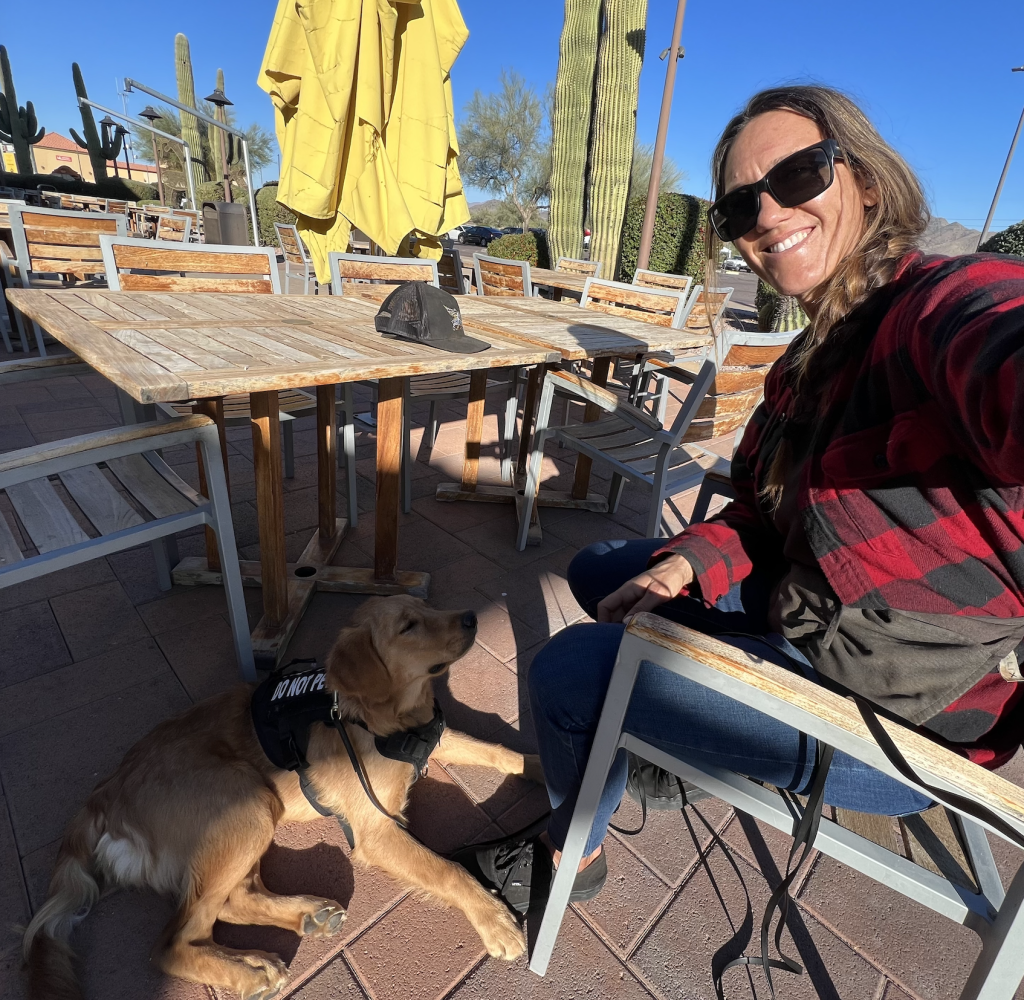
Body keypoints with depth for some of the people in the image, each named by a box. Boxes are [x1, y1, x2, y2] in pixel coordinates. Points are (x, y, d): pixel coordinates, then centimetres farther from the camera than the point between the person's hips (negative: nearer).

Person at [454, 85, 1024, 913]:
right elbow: (767, 514, 6)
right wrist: (689, 563, -10)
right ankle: (668, 742, 32)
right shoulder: (817, 356, 6)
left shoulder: (957, 303, -23)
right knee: (598, 569, 17)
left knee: (568, 666, -10)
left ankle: (574, 850, 22)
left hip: (901, 714, -9)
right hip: (810, 612, 9)